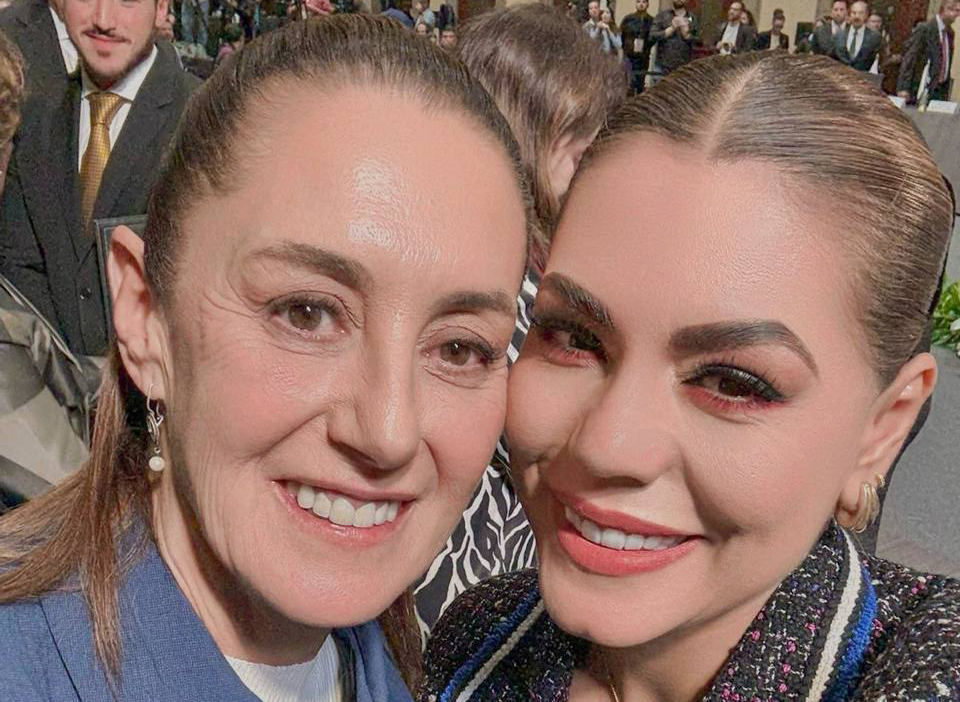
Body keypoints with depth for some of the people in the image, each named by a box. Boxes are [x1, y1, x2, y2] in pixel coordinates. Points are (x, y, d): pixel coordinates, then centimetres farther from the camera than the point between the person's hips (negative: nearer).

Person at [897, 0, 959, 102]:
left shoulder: (950, 32, 13)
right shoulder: (924, 29, -9)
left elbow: (947, 63, 19)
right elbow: (909, 59, -14)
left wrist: (946, 90, 16)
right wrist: (904, 88, -21)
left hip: (940, 91, 7)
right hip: (922, 91, -6)